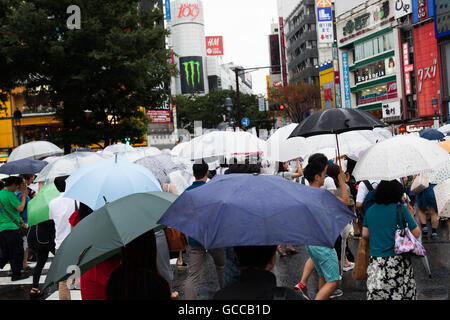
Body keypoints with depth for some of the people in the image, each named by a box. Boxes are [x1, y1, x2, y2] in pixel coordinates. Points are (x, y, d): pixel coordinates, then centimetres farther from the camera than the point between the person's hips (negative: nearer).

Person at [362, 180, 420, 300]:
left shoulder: (370, 210, 8)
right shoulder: (400, 208, -6)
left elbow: (365, 234, 12)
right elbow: (416, 233, -2)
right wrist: (411, 216, 13)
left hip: (375, 262, 4)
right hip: (397, 262, -4)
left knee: (375, 294, 3)